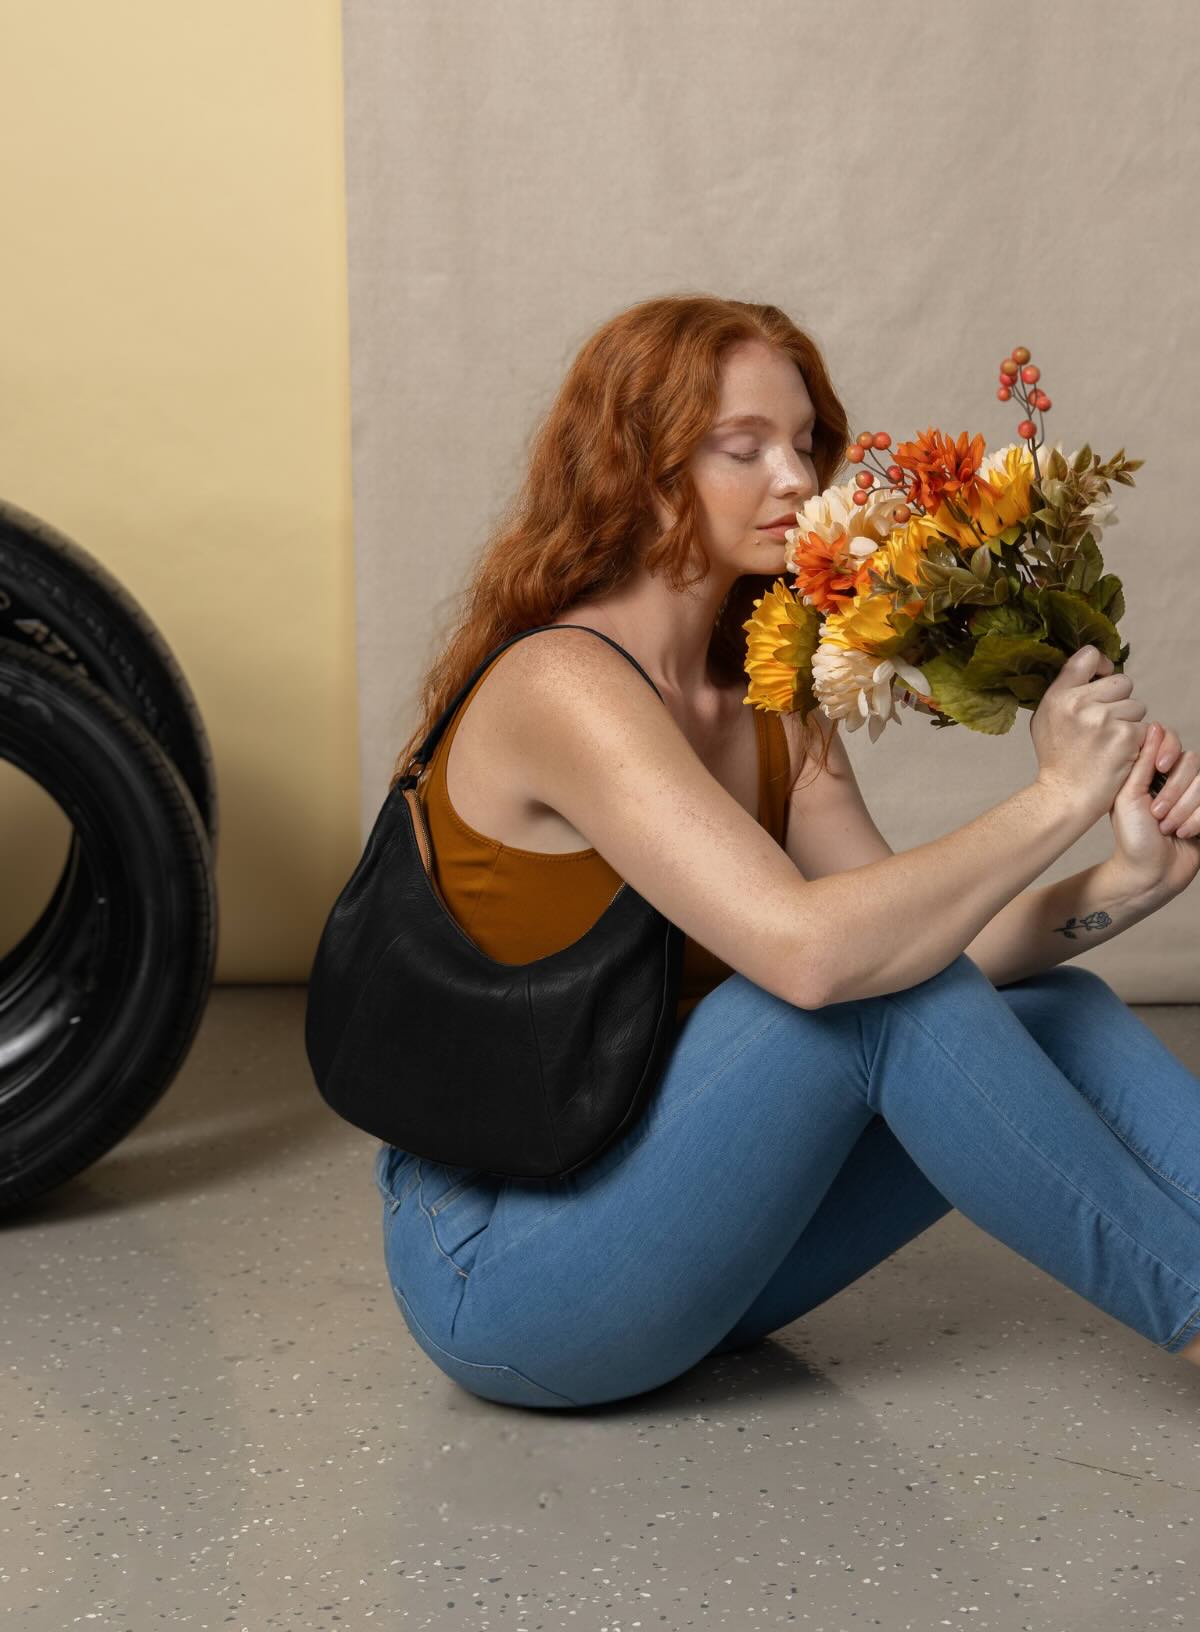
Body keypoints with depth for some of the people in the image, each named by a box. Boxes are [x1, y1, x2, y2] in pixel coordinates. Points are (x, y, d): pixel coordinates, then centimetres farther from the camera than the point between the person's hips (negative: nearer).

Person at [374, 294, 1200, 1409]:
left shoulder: (773, 713, 8)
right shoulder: (563, 687, -19)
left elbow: (932, 951, -1)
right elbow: (807, 950, -31)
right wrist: (1055, 800, -23)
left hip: (655, 1222, 8)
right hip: (493, 1270, -8)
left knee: (1059, 1013, -6)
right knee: (876, 992, -26)